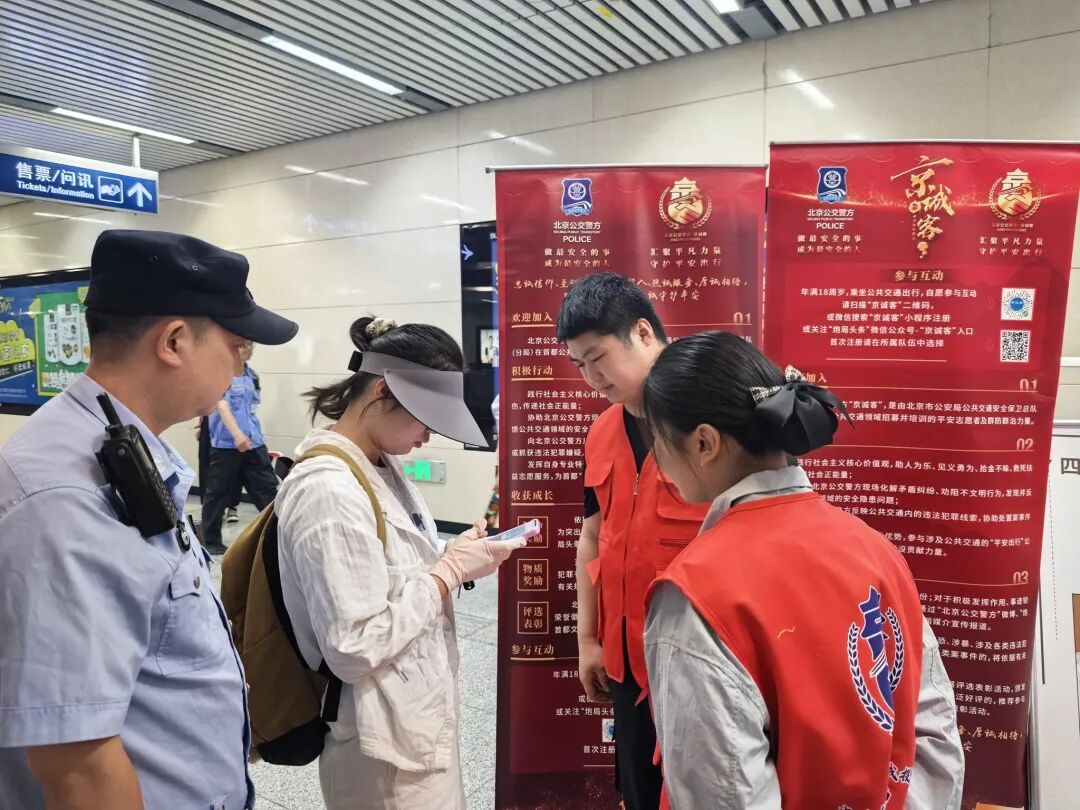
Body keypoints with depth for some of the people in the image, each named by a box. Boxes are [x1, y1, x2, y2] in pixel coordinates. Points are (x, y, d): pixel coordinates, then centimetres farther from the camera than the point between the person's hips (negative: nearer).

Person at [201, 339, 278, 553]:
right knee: (218, 493, 7)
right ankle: (211, 541, 21)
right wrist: (237, 434, -35)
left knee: (268, 488, 3)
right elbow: (222, 405, -23)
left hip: (254, 442, 6)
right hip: (226, 443, -6)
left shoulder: (251, 374, 10)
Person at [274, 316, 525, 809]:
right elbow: (354, 649, -27)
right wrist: (451, 570, -21)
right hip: (386, 745, -9)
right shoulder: (329, 491, -25)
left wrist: (453, 558, -6)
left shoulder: (382, 466, 3)